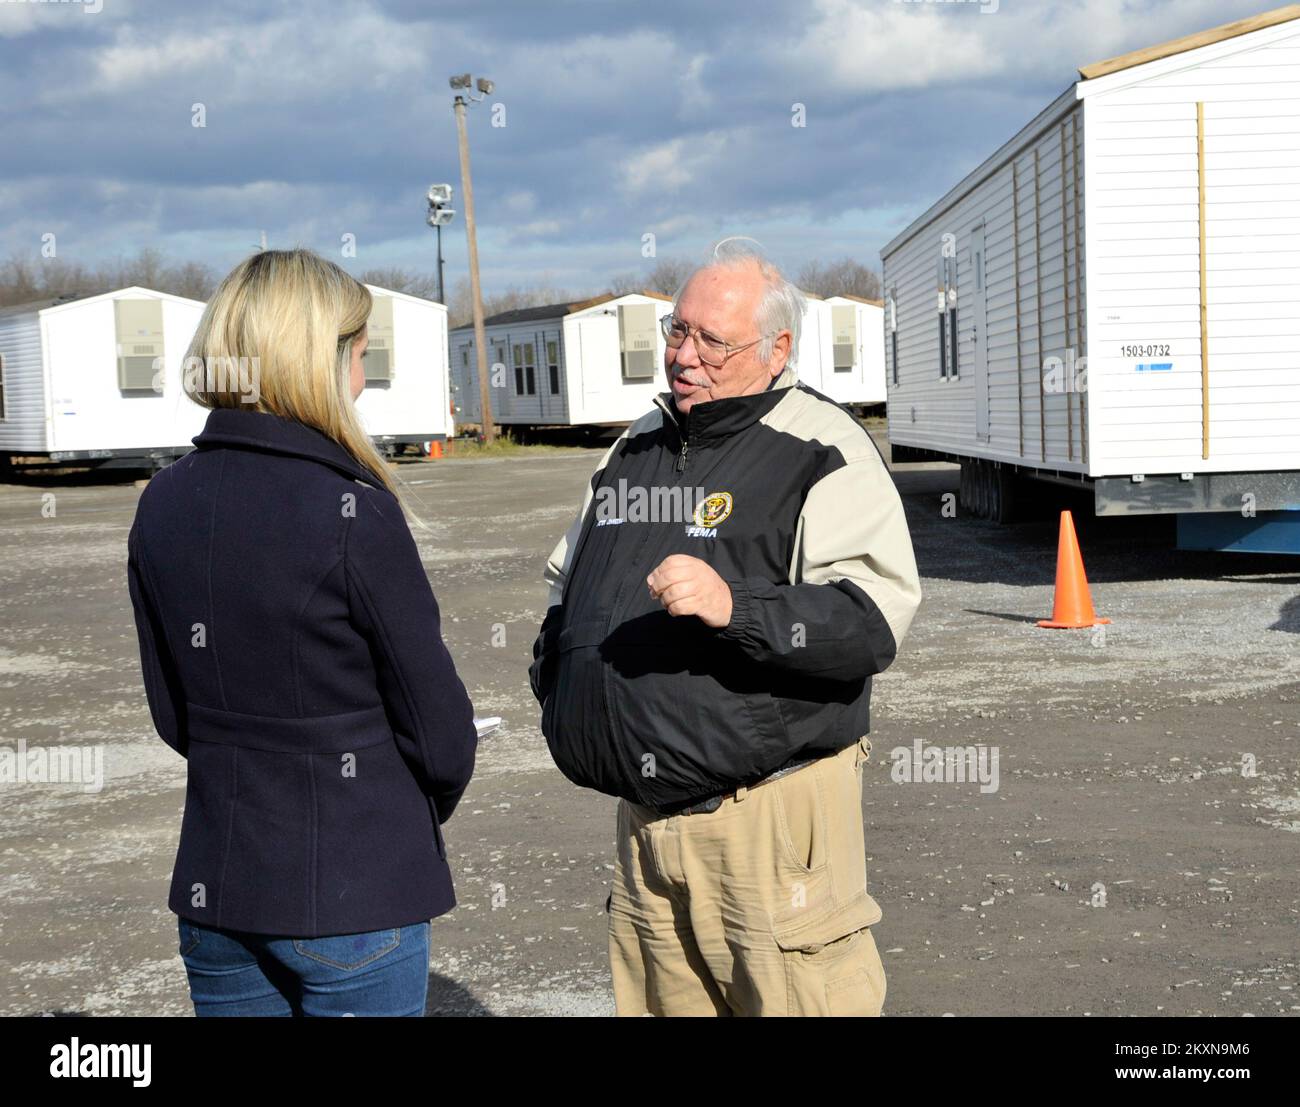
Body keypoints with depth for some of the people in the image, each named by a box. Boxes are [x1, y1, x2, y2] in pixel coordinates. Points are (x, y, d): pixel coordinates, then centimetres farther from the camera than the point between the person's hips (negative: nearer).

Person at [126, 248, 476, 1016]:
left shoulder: (162, 505, 0)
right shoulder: (353, 513, -18)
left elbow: (174, 714, 7)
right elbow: (442, 736, -12)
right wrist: (418, 811, 7)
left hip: (213, 889, 6)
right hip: (354, 897, -5)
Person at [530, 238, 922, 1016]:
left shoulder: (822, 452, -7)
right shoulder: (637, 448, 16)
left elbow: (873, 621, -19)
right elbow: (568, 589, 30)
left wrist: (736, 608, -31)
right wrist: (559, 691, 15)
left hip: (773, 812, -7)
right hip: (646, 817, 7)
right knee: (659, 1001, 14)